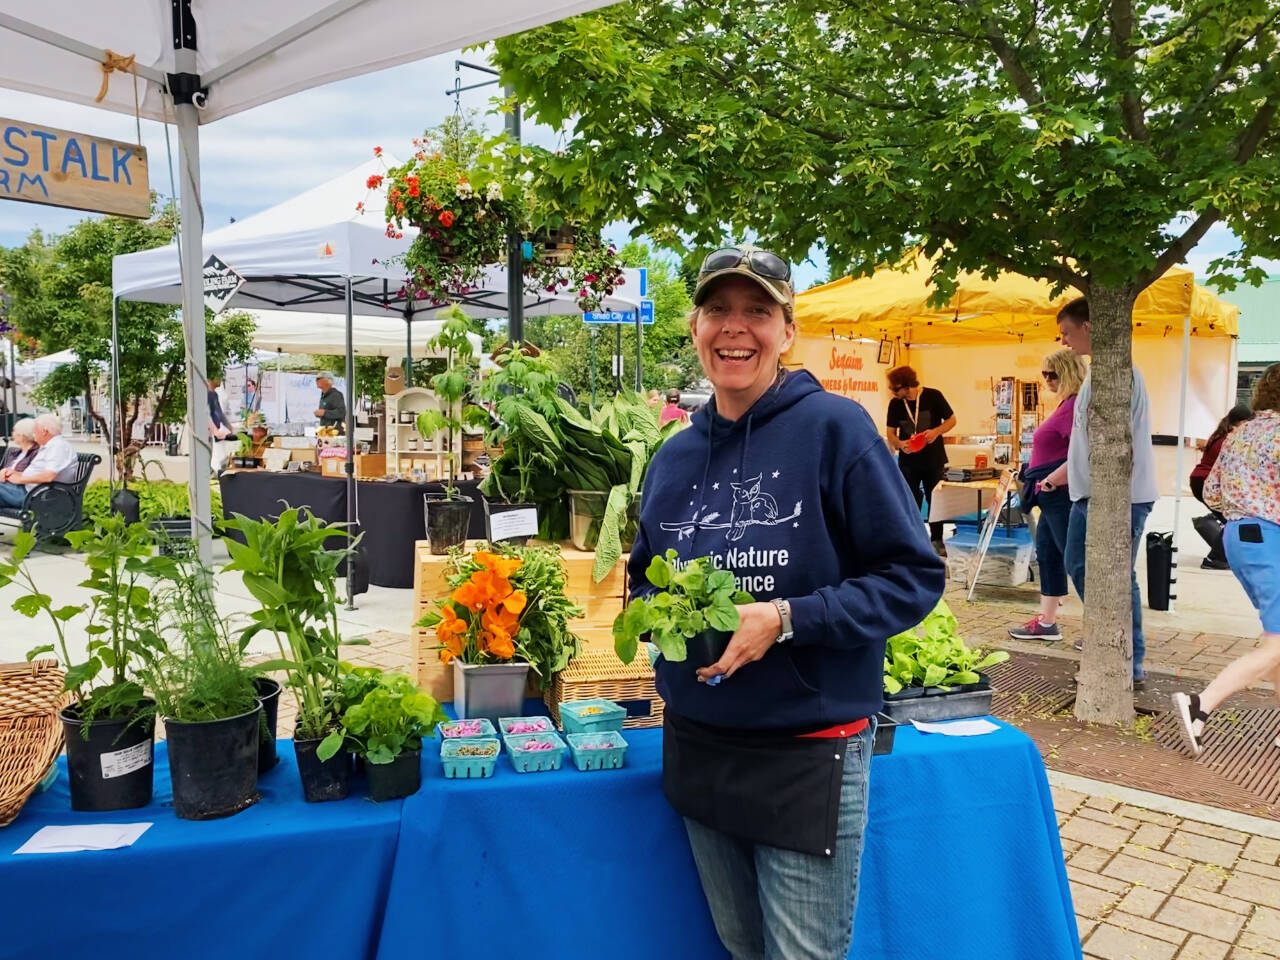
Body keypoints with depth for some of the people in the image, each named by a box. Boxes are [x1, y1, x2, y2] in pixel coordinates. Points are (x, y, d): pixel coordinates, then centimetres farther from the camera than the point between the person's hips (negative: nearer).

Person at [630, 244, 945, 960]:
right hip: (696, 745, 5)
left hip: (809, 753, -5)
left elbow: (916, 577, -12)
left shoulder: (834, 428, -11)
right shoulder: (675, 457, 5)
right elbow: (644, 575, 19)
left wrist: (785, 619, -22)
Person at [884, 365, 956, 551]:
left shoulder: (933, 396, -11)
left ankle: (937, 540, 25)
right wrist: (899, 444, -22)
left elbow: (951, 420, -2)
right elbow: (890, 432, 0)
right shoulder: (895, 404, -5)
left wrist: (937, 431, -21)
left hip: (934, 460, -1)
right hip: (908, 461, 1)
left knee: (935, 501, 10)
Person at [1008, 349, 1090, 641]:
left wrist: (1053, 480, -24)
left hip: (1063, 496, -11)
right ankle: (1047, 622, 24)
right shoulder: (1066, 405, 15)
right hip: (1053, 497, 11)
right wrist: (1037, 480, 17)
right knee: (1047, 555, 15)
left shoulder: (1074, 406, -17)